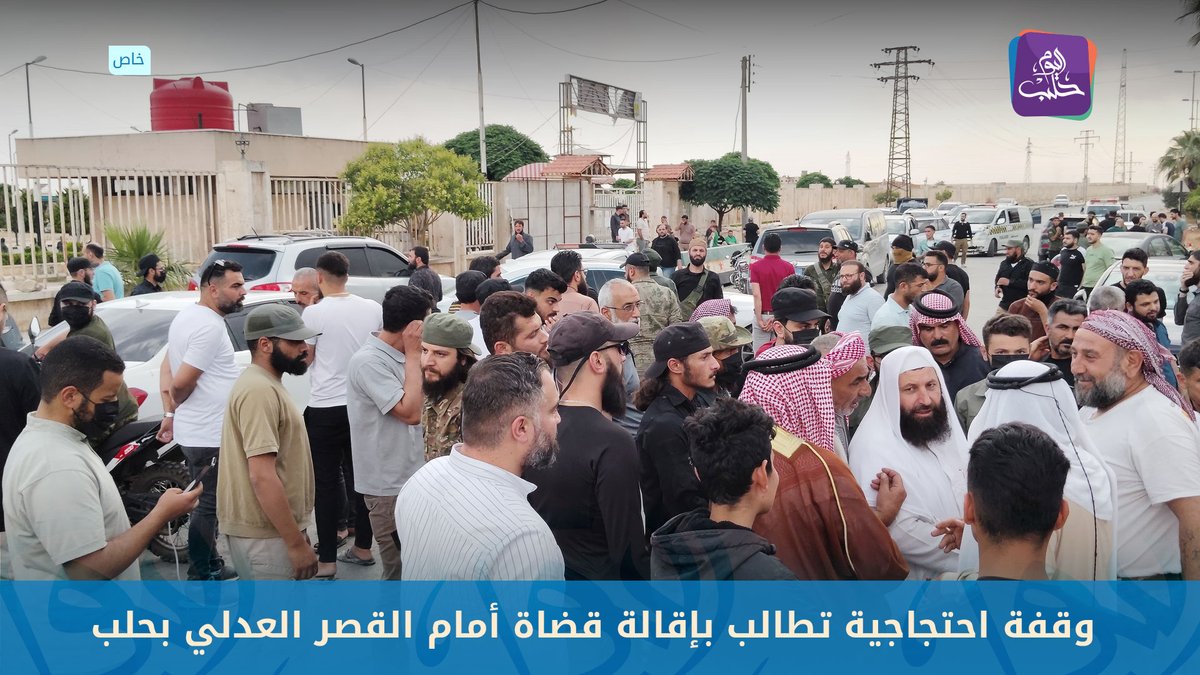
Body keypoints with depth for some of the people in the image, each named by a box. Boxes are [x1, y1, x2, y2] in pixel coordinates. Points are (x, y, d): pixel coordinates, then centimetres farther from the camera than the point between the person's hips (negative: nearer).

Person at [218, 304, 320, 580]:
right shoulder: (260, 391, -21)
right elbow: (262, 477, -27)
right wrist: (296, 543, -24)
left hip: (266, 528, 10)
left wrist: (296, 535, 23)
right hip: (265, 534, -10)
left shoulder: (263, 383, 12)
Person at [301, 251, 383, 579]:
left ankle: (327, 559, 6)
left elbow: (304, 358, -5)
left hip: (325, 408, -4)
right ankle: (363, 546, 24)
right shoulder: (373, 309, 1)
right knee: (360, 476, 15)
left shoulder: (314, 313, -13)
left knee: (327, 482, 2)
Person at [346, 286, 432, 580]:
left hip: (411, 476, 9)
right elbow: (410, 412, -25)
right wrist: (413, 354, -21)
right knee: (401, 570, 2)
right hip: (389, 484, -9)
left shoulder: (398, 356, 6)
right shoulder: (369, 361, -21)